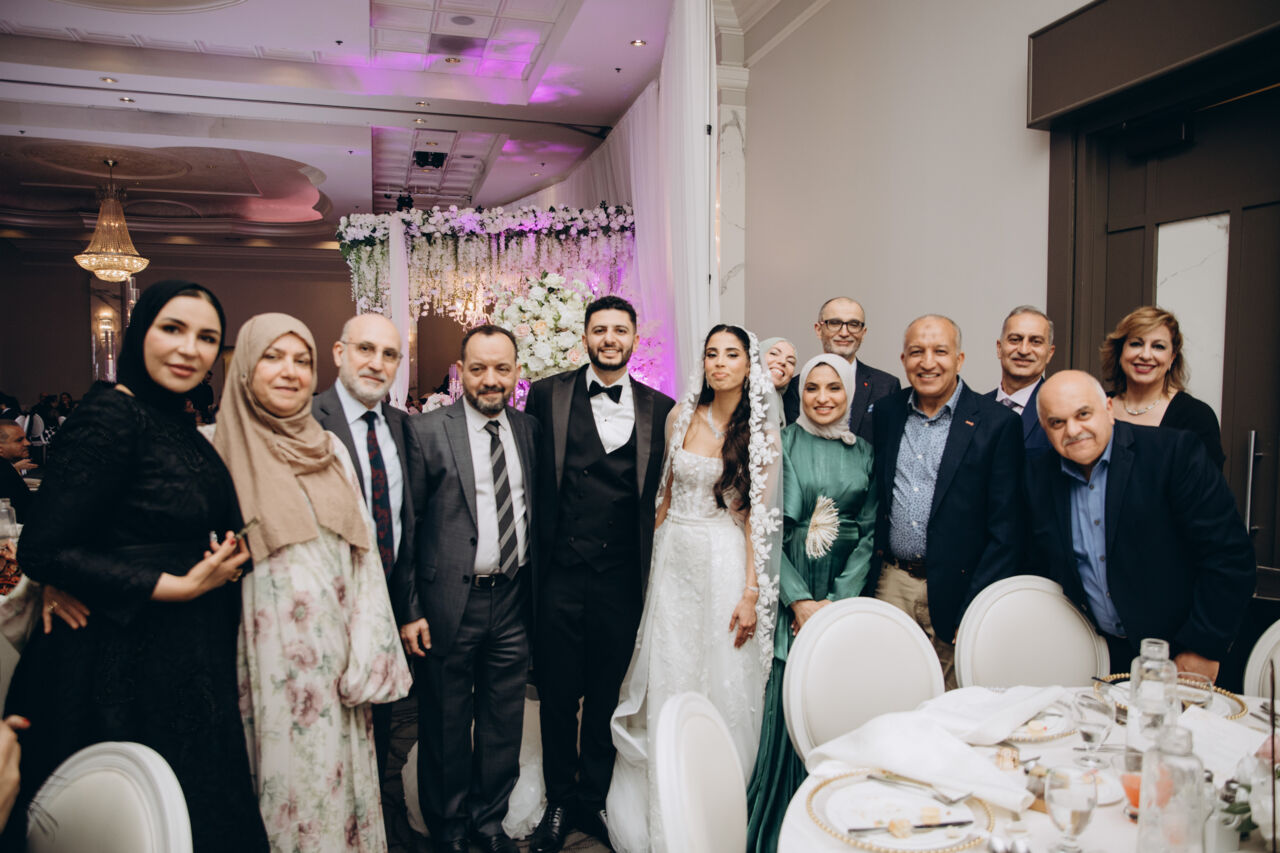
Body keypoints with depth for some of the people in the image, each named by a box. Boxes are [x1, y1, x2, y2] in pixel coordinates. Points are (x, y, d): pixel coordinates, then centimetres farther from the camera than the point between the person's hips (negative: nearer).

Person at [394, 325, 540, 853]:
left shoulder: (529, 429, 6)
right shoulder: (426, 431, -8)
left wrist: (535, 588, 7)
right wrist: (408, 610, -10)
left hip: (514, 598, 4)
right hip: (450, 602, -4)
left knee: (503, 723, 17)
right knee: (445, 726, 13)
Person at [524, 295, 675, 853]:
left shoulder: (660, 409, 3)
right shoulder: (548, 395, 1)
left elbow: (662, 495, 5)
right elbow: (530, 477, 4)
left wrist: (653, 570, 0)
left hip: (621, 578, 1)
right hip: (560, 574, 0)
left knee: (607, 697, 15)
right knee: (557, 697, 12)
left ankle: (593, 800, 36)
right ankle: (560, 802, 34)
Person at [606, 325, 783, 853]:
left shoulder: (761, 433, -4)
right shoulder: (681, 416, 4)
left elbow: (758, 518, -7)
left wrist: (750, 593, -11)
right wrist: (652, 553, 8)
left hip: (726, 563, -3)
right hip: (673, 557, 3)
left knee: (721, 685, 5)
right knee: (665, 681, 10)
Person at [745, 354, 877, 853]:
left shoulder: (864, 454, 8)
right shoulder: (780, 445, -1)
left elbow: (868, 534, 5)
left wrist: (838, 602, -7)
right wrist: (800, 600, -13)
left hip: (846, 593, 2)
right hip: (787, 594, -2)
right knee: (786, 701, -2)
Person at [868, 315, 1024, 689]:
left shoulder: (997, 424, -5)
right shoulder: (885, 413, 6)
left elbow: (1005, 532, -6)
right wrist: (868, 582, 4)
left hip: (954, 591, -3)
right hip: (890, 585, 3)